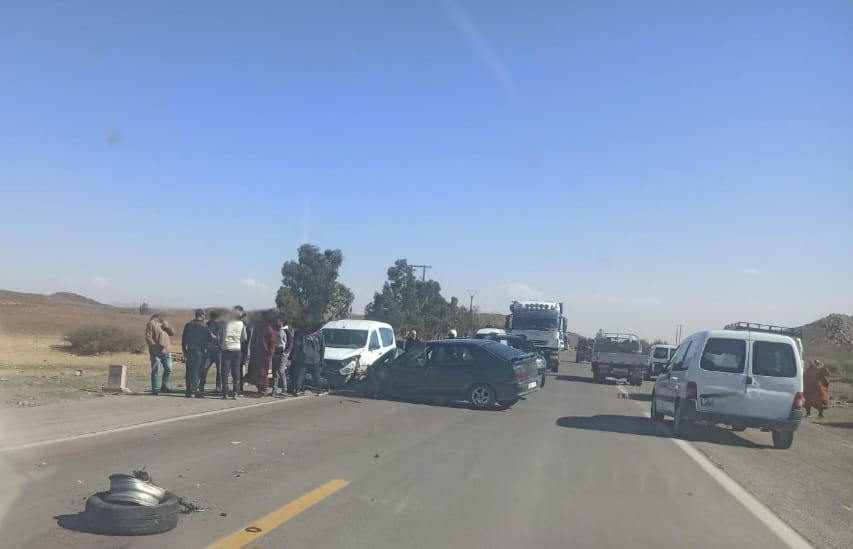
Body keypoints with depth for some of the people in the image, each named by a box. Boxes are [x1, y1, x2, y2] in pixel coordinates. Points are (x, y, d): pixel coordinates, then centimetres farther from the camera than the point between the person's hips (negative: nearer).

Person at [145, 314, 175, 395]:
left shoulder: (164, 324, 20)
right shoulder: (151, 324, -2)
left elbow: (172, 333, 12)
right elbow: (148, 337, -10)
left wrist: (167, 326, -6)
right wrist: (154, 345, -18)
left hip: (166, 352, 7)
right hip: (156, 352, -7)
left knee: (168, 369, 9)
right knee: (156, 370, -5)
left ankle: (164, 387, 21)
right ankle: (155, 389, -1)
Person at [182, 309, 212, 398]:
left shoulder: (188, 325, 8)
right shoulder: (204, 326, -7)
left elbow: (183, 338, 10)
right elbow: (209, 338, -3)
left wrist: (184, 351, 15)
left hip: (189, 351, 5)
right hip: (199, 351, -5)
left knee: (189, 371, 10)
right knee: (197, 371, -2)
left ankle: (188, 390, 12)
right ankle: (195, 390, -7)